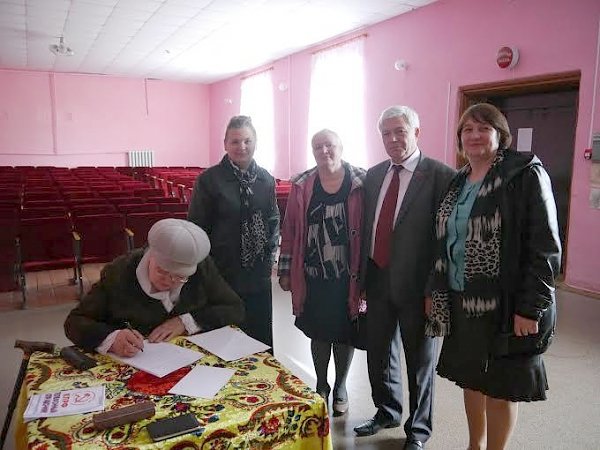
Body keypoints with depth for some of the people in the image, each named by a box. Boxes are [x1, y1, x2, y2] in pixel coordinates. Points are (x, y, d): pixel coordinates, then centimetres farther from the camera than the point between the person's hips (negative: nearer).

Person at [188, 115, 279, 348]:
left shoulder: (266, 179, 5)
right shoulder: (209, 179, -8)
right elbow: (196, 228, -5)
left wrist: (270, 255, 5)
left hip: (259, 275, 4)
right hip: (222, 274, -4)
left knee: (261, 338, 13)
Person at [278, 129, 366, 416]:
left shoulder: (360, 183, -6)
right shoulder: (302, 186, 1)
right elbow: (290, 230, 4)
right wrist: (285, 271, 3)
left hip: (347, 277, -1)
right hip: (313, 277, 2)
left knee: (344, 333, 13)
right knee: (318, 333, 15)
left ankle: (340, 387, 36)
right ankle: (321, 386, 37)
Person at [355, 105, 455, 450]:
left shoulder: (441, 176, -12)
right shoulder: (374, 175, 7)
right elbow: (366, 227, 9)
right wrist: (361, 277, 8)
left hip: (416, 285, -5)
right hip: (377, 280, 6)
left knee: (420, 360, 13)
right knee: (379, 353, 19)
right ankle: (387, 412, 45)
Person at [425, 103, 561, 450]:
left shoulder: (526, 174, -9)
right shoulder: (458, 183, 10)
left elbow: (546, 247, -13)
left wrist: (530, 308, -17)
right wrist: (434, 292, 10)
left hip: (505, 305, -6)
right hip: (461, 302, 6)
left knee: (500, 387, 8)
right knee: (471, 378, 18)